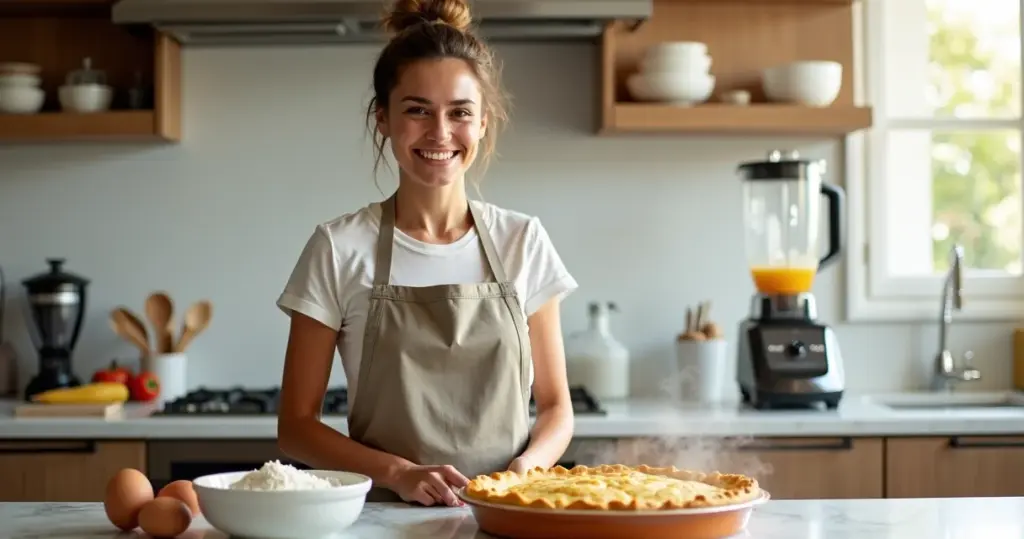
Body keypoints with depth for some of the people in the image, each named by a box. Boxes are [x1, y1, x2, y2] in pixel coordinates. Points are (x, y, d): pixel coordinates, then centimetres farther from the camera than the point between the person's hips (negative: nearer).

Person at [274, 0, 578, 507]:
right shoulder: (339, 248, 0)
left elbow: (555, 407, 10)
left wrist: (525, 467, -9)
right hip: (384, 515, -2)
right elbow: (296, 425, 2)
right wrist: (398, 472, -12)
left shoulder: (523, 241, 5)